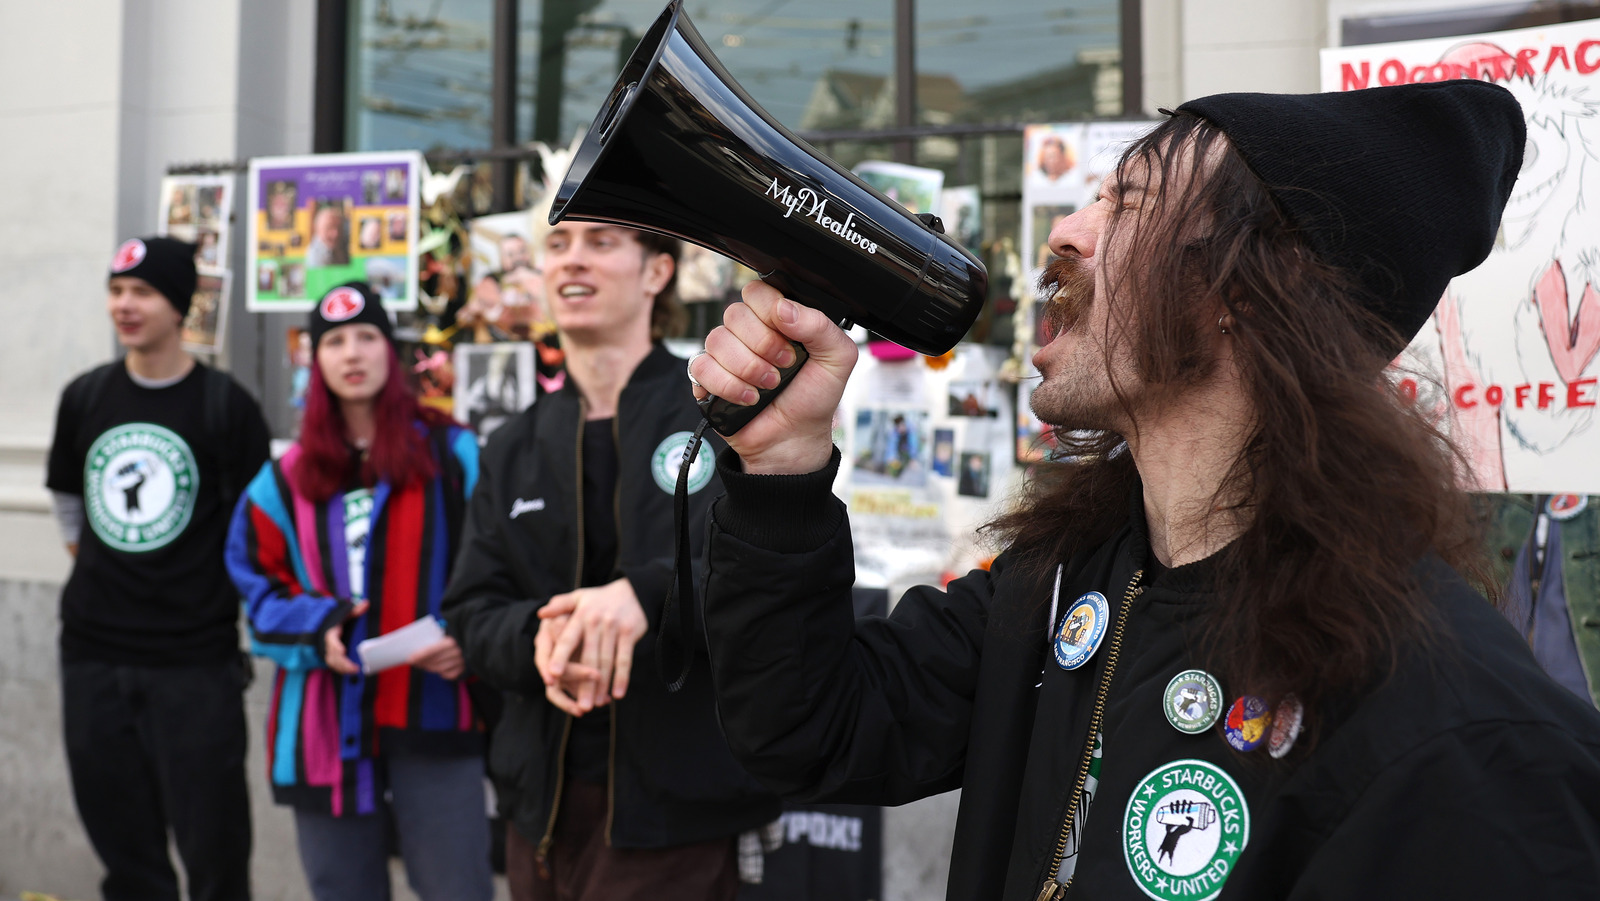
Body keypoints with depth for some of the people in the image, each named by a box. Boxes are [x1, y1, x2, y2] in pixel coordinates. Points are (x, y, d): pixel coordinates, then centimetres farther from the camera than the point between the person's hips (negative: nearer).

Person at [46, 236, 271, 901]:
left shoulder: (225, 405, -6)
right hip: (92, 655, 4)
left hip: (195, 663, -4)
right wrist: (94, 570, 15)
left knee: (212, 847, -1)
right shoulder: (85, 397, 7)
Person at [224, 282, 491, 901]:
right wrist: (316, 628, -8)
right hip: (326, 726, 3)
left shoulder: (453, 455, 3)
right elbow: (257, 586, 12)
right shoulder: (287, 478, 12)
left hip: (432, 716, -3)